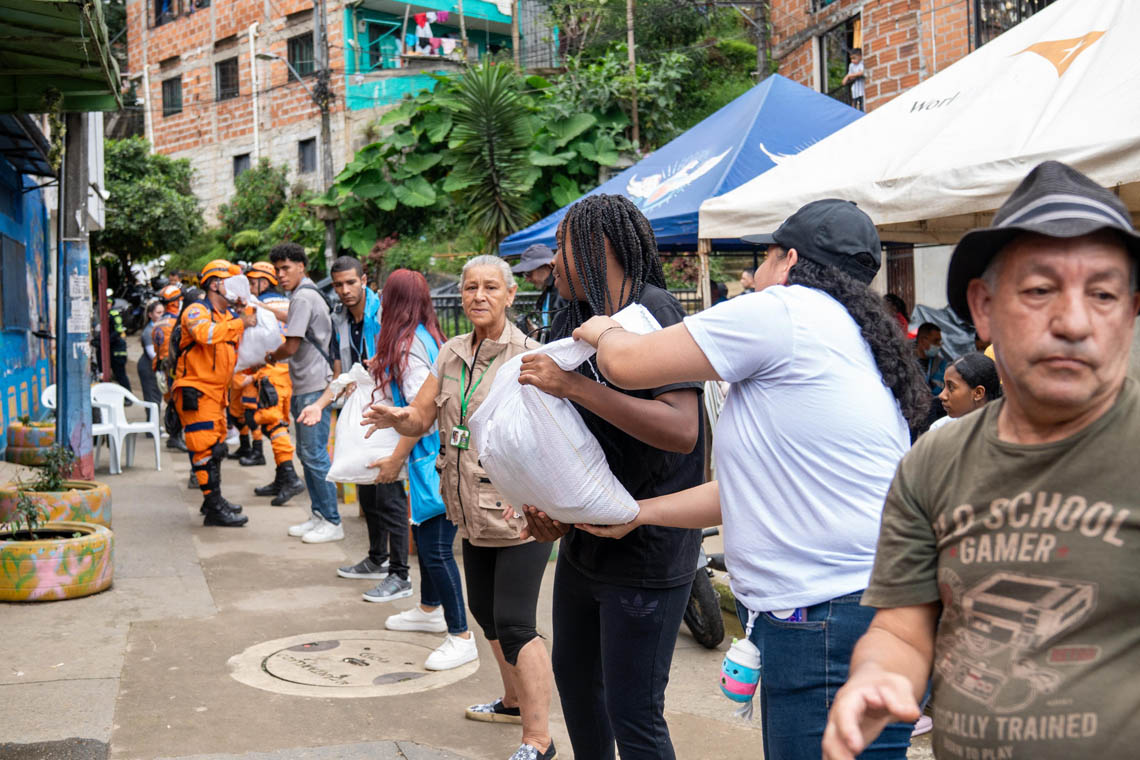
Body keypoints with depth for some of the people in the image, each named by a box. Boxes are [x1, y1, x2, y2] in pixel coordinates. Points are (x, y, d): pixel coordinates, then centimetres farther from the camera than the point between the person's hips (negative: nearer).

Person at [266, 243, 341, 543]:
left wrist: (268, 358, 3)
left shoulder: (302, 298, -14)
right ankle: (319, 515, 20)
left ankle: (332, 522, -2)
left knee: (315, 454, -8)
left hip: (314, 387, -11)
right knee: (306, 452, 14)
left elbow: (291, 347, -16)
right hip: (305, 386, 11)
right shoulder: (308, 294, 18)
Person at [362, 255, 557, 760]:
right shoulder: (451, 354, 8)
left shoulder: (526, 356, -13)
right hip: (473, 510, 8)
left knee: (513, 623, -9)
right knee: (484, 609, 20)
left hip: (519, 510, -8)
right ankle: (514, 699, 41)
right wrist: (398, 417, -18)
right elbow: (422, 417, 6)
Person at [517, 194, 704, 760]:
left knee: (633, 714, -3)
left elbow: (681, 430, -28)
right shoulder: (573, 321, 8)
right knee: (573, 675, 23)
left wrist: (574, 385, -28)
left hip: (645, 553, -9)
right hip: (582, 540, 9)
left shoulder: (652, 311, -17)